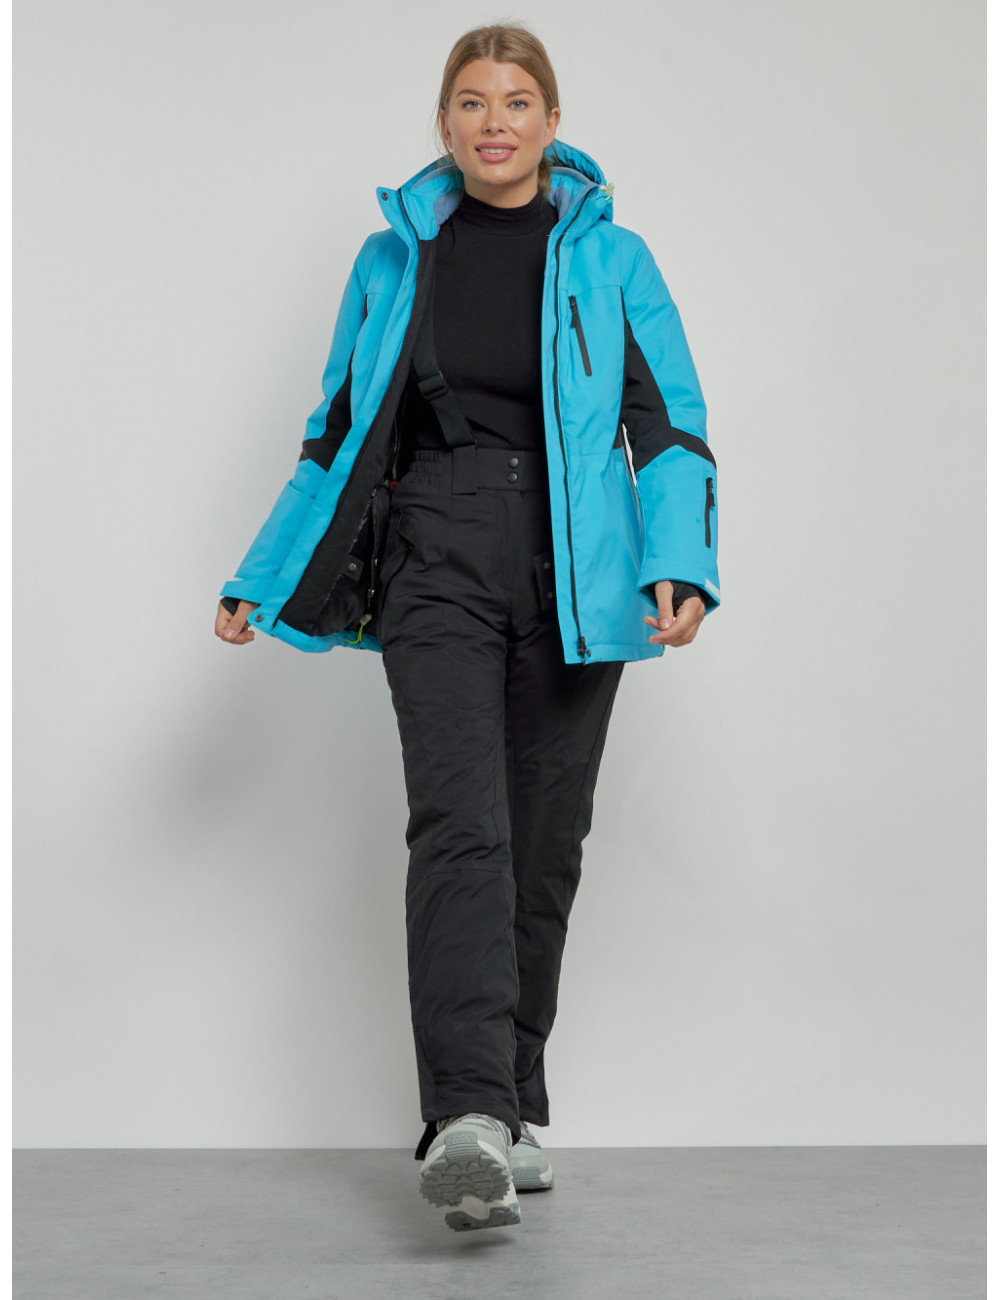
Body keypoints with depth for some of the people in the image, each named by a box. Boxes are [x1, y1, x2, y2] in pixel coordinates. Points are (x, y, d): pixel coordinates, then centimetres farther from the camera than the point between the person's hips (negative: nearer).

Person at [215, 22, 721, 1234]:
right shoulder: (395, 259, 12)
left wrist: (680, 564, -15)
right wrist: (261, 581, 14)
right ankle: (467, 1118, -27)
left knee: (544, 843, 3)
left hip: (571, 576, 1)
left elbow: (670, 427, 2)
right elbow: (335, 437, 17)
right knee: (460, 825, -18)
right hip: (438, 566, 0)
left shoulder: (610, 259, 8)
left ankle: (509, 1111, 17)